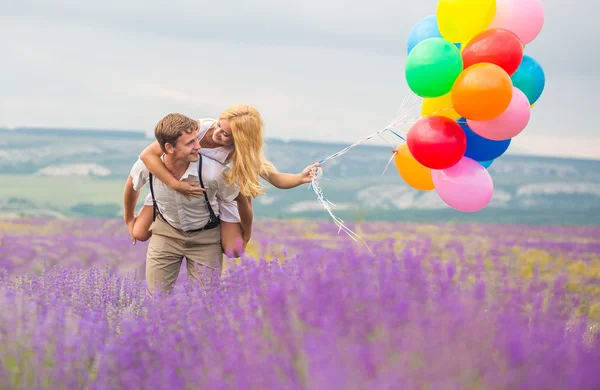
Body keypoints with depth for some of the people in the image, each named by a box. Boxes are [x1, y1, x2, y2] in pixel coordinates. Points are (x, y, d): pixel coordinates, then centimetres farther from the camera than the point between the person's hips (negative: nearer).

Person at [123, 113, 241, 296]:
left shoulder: (213, 172, -34)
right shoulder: (146, 165, -26)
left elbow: (241, 198, -13)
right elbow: (132, 185, 1)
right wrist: (129, 219, 17)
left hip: (205, 235, -2)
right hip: (166, 231, 2)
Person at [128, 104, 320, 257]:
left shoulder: (243, 154, -30)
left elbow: (277, 179, -32)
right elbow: (148, 154, -36)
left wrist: (301, 178, -53)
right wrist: (176, 185, -43)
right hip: (174, 186, -1)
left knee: (234, 251, -10)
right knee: (140, 234, -9)